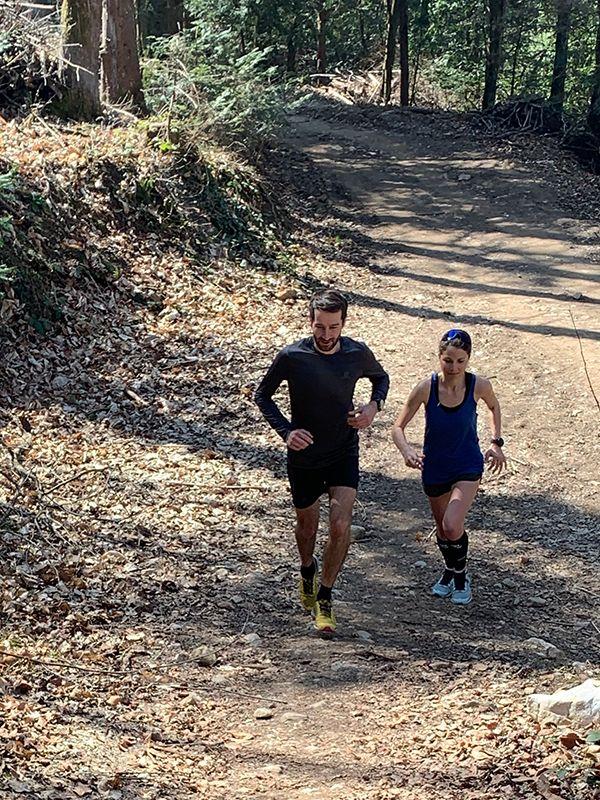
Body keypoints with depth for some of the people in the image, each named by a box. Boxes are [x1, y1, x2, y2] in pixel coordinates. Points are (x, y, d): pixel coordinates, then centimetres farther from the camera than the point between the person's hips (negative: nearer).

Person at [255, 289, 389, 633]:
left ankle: (325, 598, 4)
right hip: (304, 456, 0)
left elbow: (381, 378, 11)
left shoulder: (357, 354, -12)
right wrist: (286, 430, -17)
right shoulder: (292, 357, -18)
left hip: (344, 454, 0)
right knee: (307, 525, 18)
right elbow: (262, 395, -3)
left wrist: (374, 405, -10)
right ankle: (307, 570, 51)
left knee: (340, 526, -15)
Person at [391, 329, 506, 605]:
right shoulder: (426, 388, -20)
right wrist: (406, 450, -32)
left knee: (452, 525, -20)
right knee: (442, 527, 19)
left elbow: (494, 407, 7)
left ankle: (461, 575, 9)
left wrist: (496, 442, -2)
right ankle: (450, 571, 49)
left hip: (468, 467, -2)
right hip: (435, 467, 2)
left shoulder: (479, 385, -18)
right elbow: (398, 427, -12)